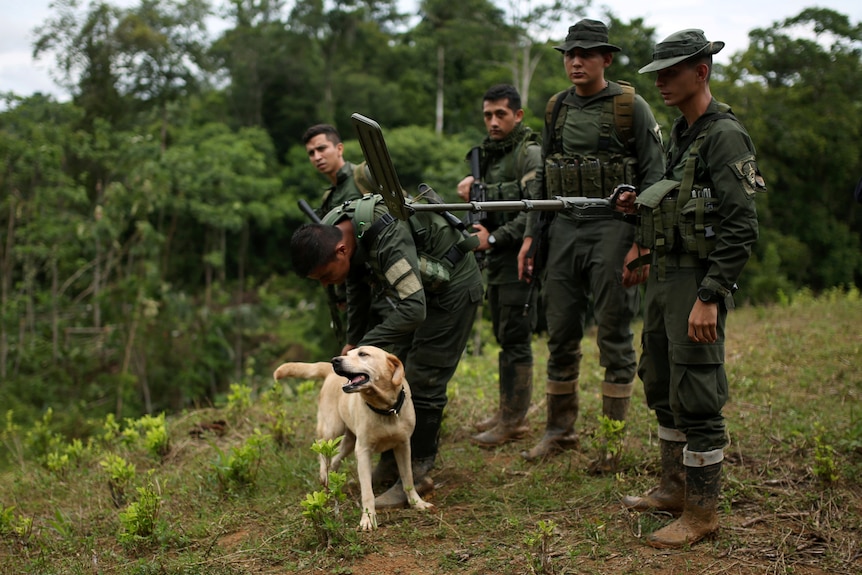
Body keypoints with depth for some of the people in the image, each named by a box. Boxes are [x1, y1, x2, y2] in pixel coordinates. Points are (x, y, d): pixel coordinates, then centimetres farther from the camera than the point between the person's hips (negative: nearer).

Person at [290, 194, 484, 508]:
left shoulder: (388, 239, -38)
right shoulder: (335, 231, -10)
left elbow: (414, 310, -41)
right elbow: (358, 286, 9)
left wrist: (365, 345, -36)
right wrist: (353, 341, 11)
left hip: (453, 286, -9)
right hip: (419, 288, 9)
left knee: (423, 382, -10)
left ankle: (416, 475, 0)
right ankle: (390, 464, 21)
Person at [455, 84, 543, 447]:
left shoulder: (531, 154, -12)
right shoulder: (489, 153, 16)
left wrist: (493, 238, -19)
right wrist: (470, 191, 0)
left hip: (521, 257, -9)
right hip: (497, 259, 9)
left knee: (515, 340, -6)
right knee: (504, 337, 14)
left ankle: (513, 421, 0)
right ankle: (507, 410, 24)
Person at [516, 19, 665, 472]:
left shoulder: (631, 108, -4)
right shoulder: (556, 110, 12)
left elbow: (654, 179, -6)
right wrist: (530, 235, 10)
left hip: (613, 230, -5)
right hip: (564, 230, 5)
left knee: (614, 337, 0)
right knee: (561, 334, 10)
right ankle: (560, 430, 23)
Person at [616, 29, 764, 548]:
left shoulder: (725, 136, -14)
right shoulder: (681, 134, 15)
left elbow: (740, 228, -20)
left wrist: (709, 298, -24)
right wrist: (644, 205, 8)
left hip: (698, 280, -10)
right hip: (664, 274, 10)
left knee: (696, 398, -5)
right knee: (662, 388, 17)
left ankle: (702, 511, 5)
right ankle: (675, 487, 30)